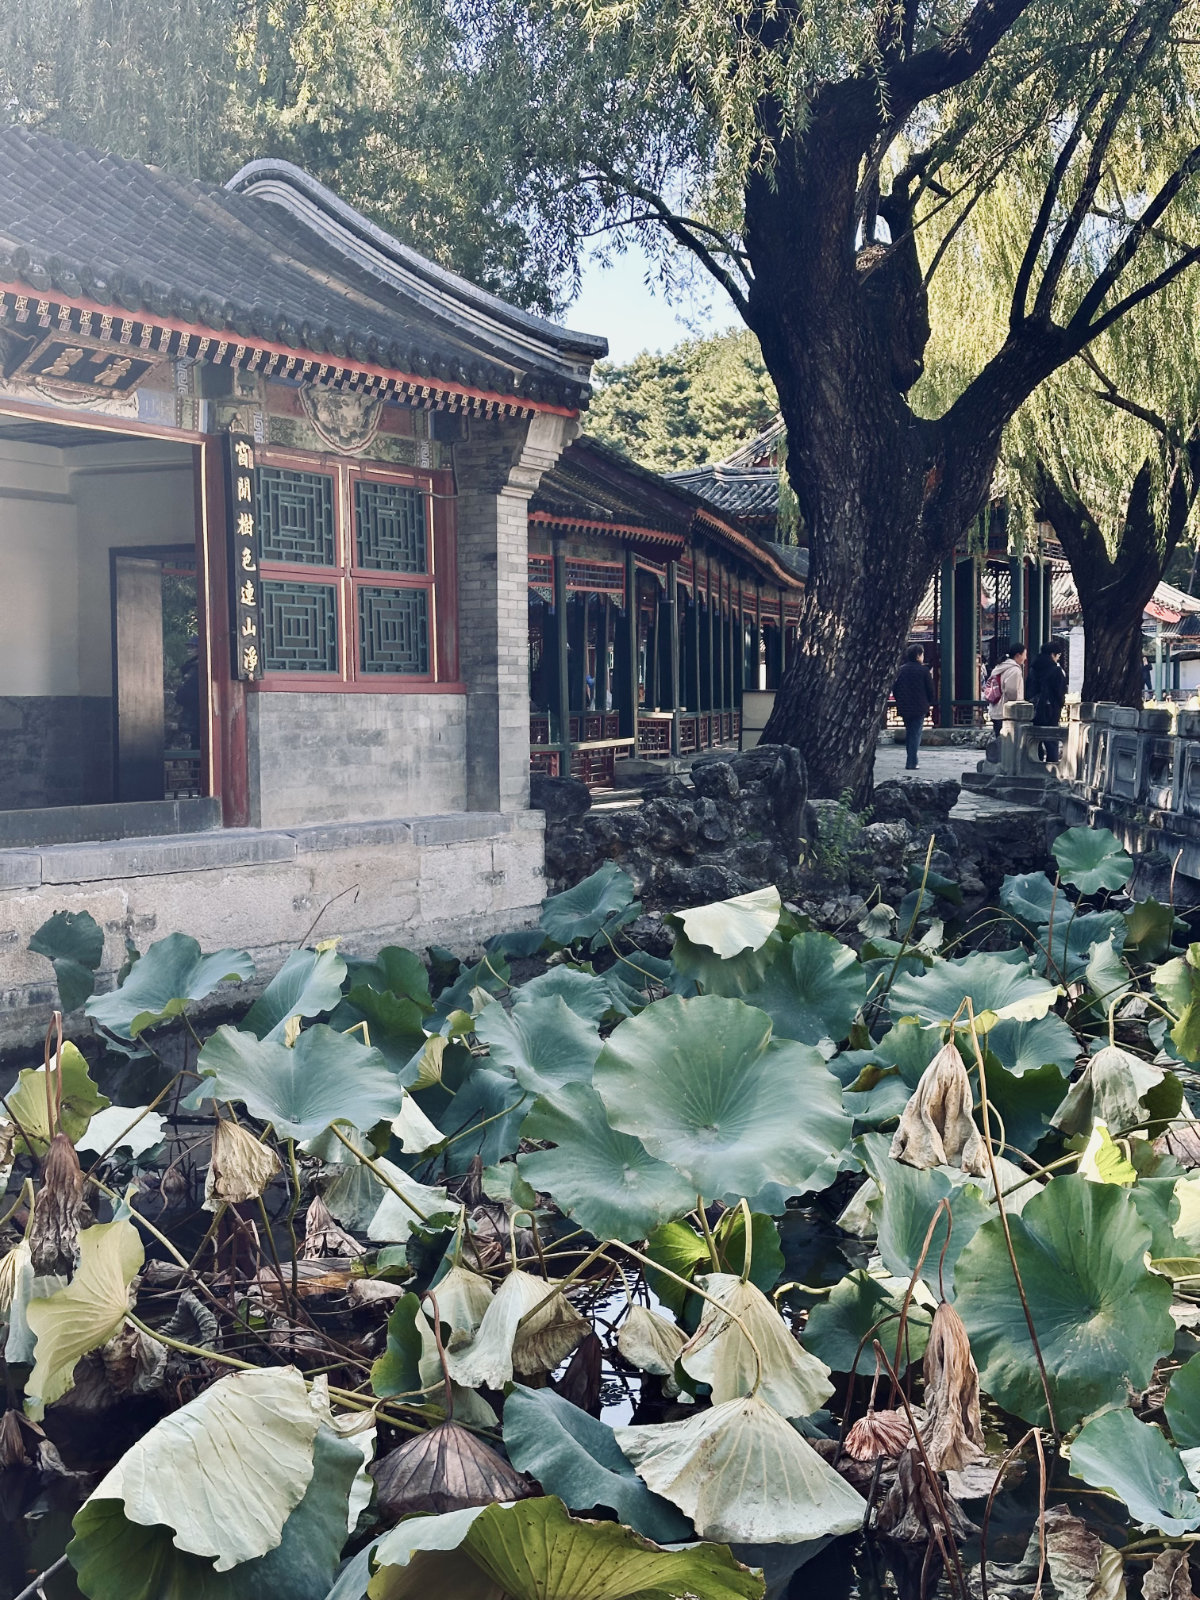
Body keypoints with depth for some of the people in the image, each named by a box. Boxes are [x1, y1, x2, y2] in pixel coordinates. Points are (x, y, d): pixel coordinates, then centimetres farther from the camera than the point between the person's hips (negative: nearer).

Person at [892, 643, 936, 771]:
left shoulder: (901, 670, 3)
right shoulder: (924, 670, -9)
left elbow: (894, 689, 6)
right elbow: (930, 690, -5)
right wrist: (930, 702, 12)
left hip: (904, 708, 4)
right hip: (919, 708, -4)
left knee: (909, 733, 17)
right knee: (916, 734, -1)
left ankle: (911, 761, 20)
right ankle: (911, 763, -6)